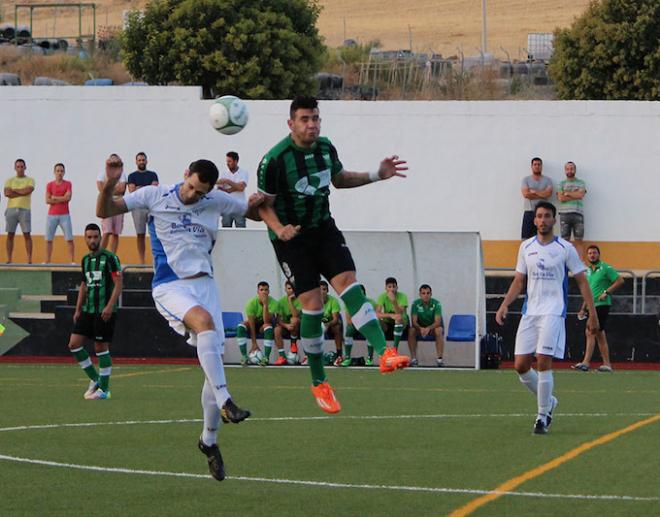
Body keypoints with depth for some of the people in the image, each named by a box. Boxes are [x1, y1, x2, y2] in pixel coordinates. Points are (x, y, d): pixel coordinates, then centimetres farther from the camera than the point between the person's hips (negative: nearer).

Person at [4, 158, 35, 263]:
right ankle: (9, 259, 1)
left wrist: (14, 190, -3)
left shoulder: (30, 180, 9)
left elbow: (29, 190, -12)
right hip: (11, 209, 2)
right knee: (10, 235, 0)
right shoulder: (9, 181, 12)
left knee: (27, 235, -4)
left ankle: (29, 260, -4)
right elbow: (7, 193, -4)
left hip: (25, 210, -2)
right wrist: (22, 192, -5)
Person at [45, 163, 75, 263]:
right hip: (52, 215, 2)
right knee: (48, 239, 2)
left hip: (64, 215, -2)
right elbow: (47, 200, -4)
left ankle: (72, 261, -7)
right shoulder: (50, 185, 6)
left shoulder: (68, 184, 4)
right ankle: (47, 262, 6)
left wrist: (54, 198, -6)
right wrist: (62, 199, -8)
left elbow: (68, 197, -10)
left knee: (69, 239, -7)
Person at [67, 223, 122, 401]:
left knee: (101, 347, -4)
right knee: (74, 343, 0)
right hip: (87, 310, 7)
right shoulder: (85, 260, 14)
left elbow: (118, 284, -13)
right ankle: (95, 379, 14)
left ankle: (104, 389, 6)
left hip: (104, 311, -7)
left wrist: (110, 306, -22)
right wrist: (78, 309, 16)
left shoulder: (110, 258, -8)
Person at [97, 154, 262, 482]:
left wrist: (258, 203, -5)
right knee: (204, 320, -36)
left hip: (204, 284, 4)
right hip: (169, 286, -4)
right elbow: (105, 212, -2)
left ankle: (209, 440, 17)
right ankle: (224, 402, -38)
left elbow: (254, 212, 19)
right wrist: (110, 184, -21)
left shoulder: (217, 202, 5)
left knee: (214, 361, -1)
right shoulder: (155, 196, -2)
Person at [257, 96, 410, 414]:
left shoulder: (326, 148, 0)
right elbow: (264, 205, -10)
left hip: (323, 228, 5)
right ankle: (319, 383, 4)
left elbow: (339, 179, 20)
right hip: (292, 238, -5)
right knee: (312, 304, -9)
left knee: (349, 284, -15)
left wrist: (377, 175, 11)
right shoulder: (275, 160, -18)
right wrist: (279, 229, -29)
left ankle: (385, 354, -25)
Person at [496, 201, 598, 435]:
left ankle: (543, 415, -4)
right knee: (520, 365, -1)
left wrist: (592, 313, -2)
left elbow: (582, 282, 3)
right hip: (530, 312, 5)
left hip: (553, 312, -5)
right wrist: (504, 306, 5)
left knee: (543, 362, -14)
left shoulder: (565, 249, -1)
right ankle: (548, 400, 22)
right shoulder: (526, 247, 11)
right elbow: (519, 280, 17)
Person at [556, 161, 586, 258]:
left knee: (578, 241, -3)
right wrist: (575, 195, -3)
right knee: (565, 240, -2)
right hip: (565, 214, 0)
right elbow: (561, 198, -1)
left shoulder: (581, 183, 14)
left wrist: (567, 193, 0)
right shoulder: (561, 183, 14)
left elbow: (581, 195, -4)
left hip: (578, 213, 0)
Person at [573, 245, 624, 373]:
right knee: (599, 335, 9)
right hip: (592, 305, 9)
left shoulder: (605, 268, -6)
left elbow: (620, 280, -10)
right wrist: (583, 308, 21)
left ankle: (586, 363, -19)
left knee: (590, 332, -16)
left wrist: (606, 292, -16)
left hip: (602, 304, -9)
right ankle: (607, 364, 13)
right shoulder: (588, 270, 17)